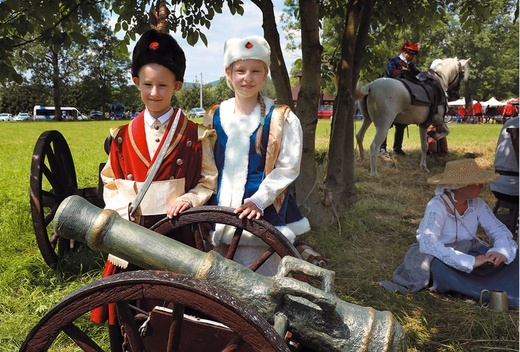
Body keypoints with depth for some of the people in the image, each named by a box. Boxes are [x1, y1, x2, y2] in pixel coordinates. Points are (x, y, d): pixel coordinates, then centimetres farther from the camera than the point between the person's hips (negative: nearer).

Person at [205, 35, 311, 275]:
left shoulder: (281, 118, -4)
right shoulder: (215, 117, 6)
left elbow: (288, 168, -8)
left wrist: (258, 201, -18)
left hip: (263, 212, -3)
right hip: (220, 210, 4)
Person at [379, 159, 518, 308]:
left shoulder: (477, 204, -6)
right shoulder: (437, 207, -24)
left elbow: (501, 231, -4)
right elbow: (427, 243, -37)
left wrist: (502, 251, -28)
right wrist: (470, 262, -42)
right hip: (438, 257, -6)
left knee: (511, 253, -12)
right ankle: (512, 298, -32)